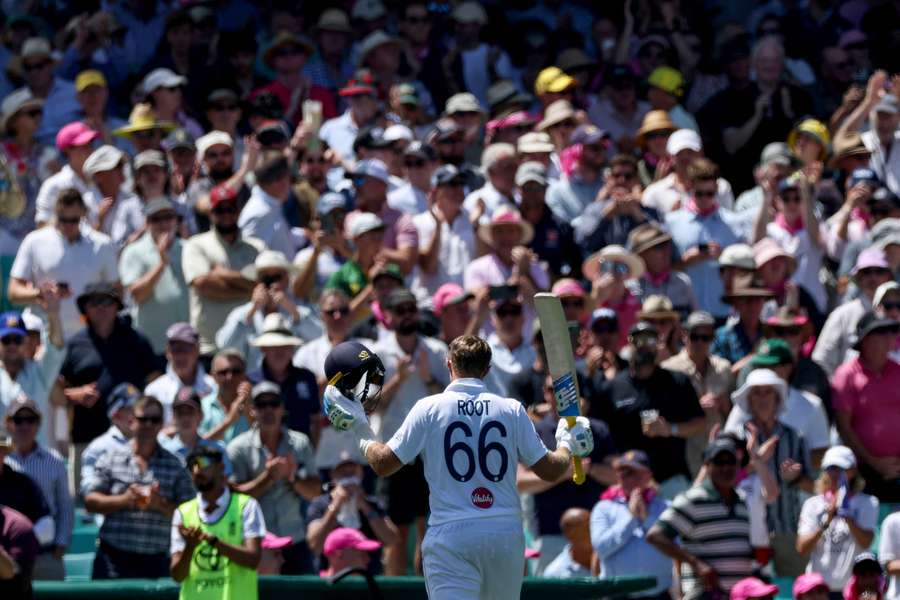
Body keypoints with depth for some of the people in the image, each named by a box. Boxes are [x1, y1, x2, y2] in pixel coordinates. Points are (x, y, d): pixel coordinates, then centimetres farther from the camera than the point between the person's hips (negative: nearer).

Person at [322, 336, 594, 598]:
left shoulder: (429, 408, -1)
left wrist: (360, 430, 18)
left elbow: (382, 463, 0)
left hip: (450, 536, -3)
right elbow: (551, 470, 7)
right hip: (506, 534, 3)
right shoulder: (511, 410, 5)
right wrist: (567, 446, 29)